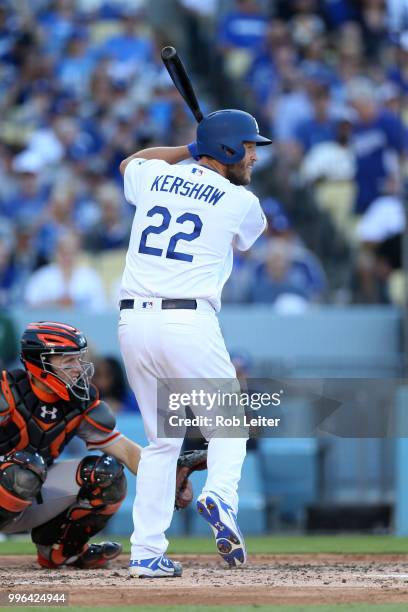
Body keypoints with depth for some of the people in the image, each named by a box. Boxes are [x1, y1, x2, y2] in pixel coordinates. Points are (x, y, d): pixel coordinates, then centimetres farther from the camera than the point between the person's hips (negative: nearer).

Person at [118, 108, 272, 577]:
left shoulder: (154, 178, 12)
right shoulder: (240, 202, 1)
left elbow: (130, 162, 38)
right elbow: (255, 229, 26)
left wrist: (190, 150, 40)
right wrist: (225, 169, 36)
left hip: (132, 323, 5)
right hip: (189, 323, -5)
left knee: (161, 440, 15)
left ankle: (146, 552, 6)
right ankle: (220, 495, -20)